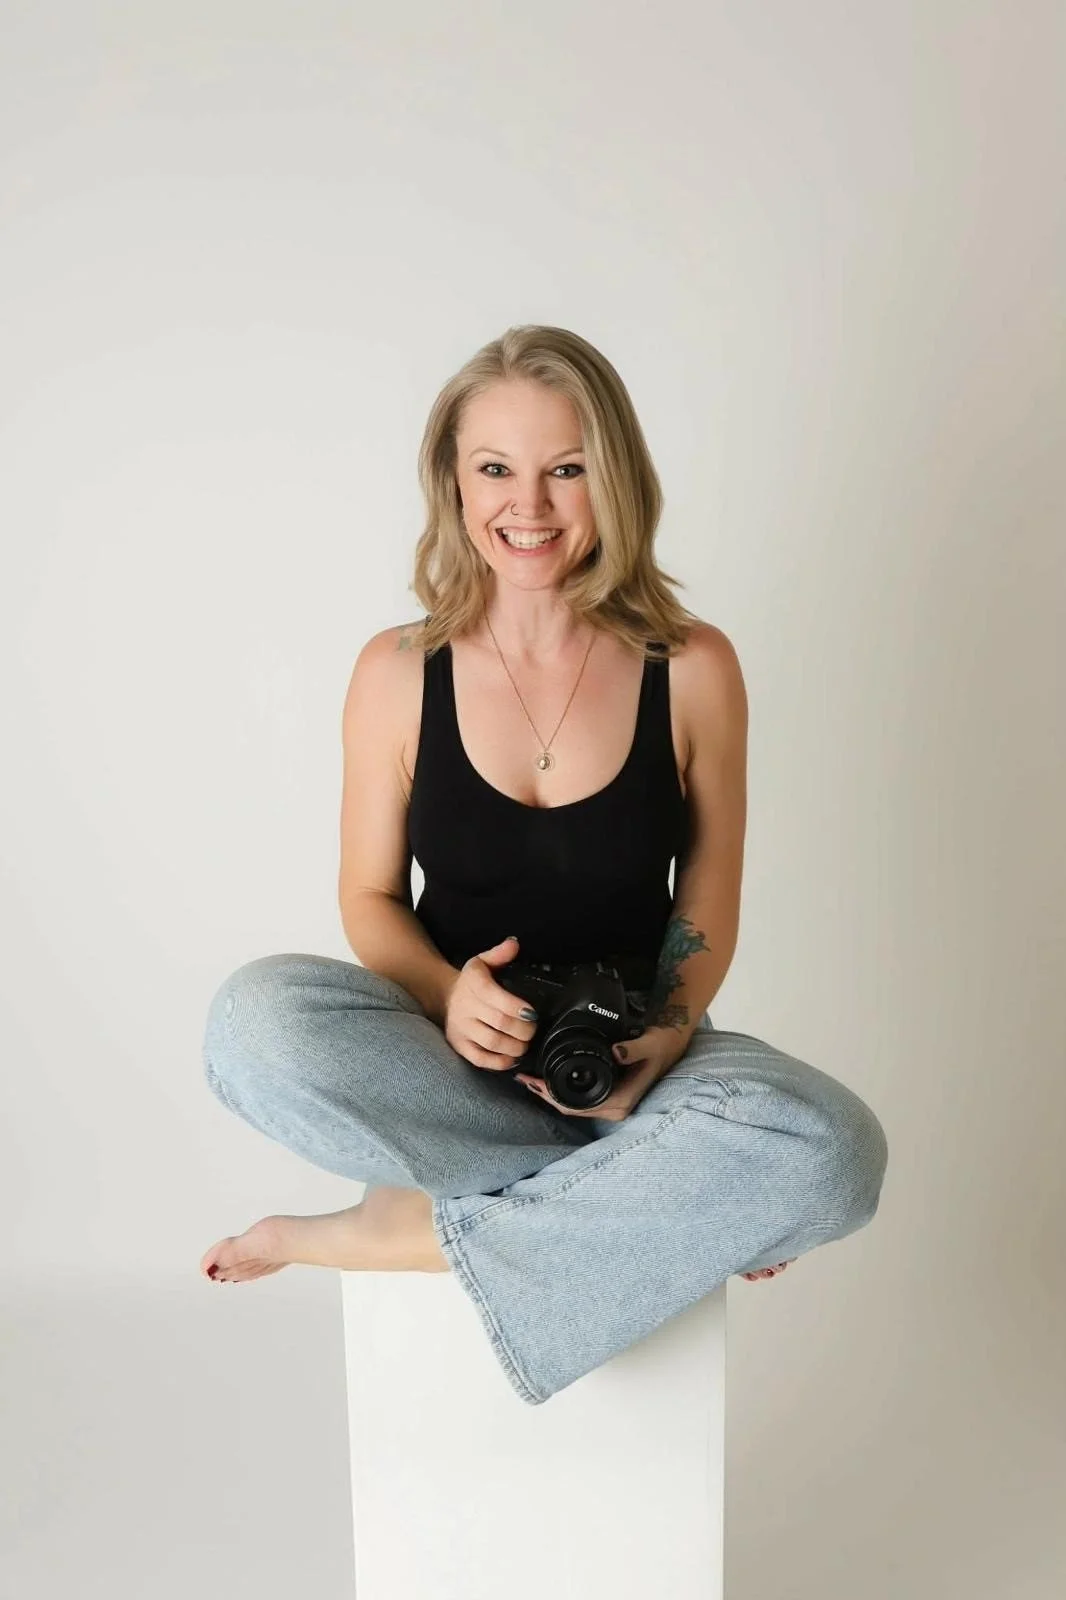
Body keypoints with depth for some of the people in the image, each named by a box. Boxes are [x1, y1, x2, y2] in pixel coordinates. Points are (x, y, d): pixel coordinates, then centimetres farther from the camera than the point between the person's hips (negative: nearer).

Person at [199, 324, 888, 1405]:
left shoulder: (693, 669, -5)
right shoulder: (397, 673, -4)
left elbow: (708, 907, 3)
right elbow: (370, 897, 4)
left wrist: (669, 1035, -16)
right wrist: (447, 992, -18)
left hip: (627, 1052, 0)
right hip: (448, 1050, 1)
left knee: (833, 1147, -31)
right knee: (252, 1018, -31)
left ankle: (415, 1229, -16)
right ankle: (663, 1206, -17)